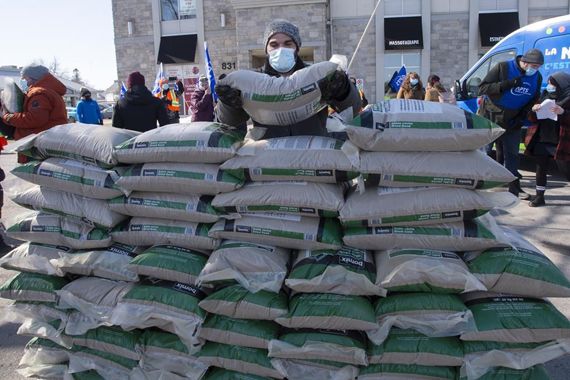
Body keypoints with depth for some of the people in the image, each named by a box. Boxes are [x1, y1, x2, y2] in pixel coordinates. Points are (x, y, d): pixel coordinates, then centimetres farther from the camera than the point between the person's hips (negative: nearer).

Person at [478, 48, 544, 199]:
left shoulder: (537, 77, 1)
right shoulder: (503, 67, -15)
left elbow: (533, 100, 11)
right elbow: (483, 88, -20)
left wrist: (521, 117, -4)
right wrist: (507, 84, -31)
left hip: (512, 123, 5)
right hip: (490, 118, -4)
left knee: (512, 154, 8)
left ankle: (514, 187, 15)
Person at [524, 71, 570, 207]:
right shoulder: (545, 95, 14)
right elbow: (533, 119, 16)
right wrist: (534, 110, -4)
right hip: (542, 139, 5)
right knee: (541, 167, 8)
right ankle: (539, 196, 16)